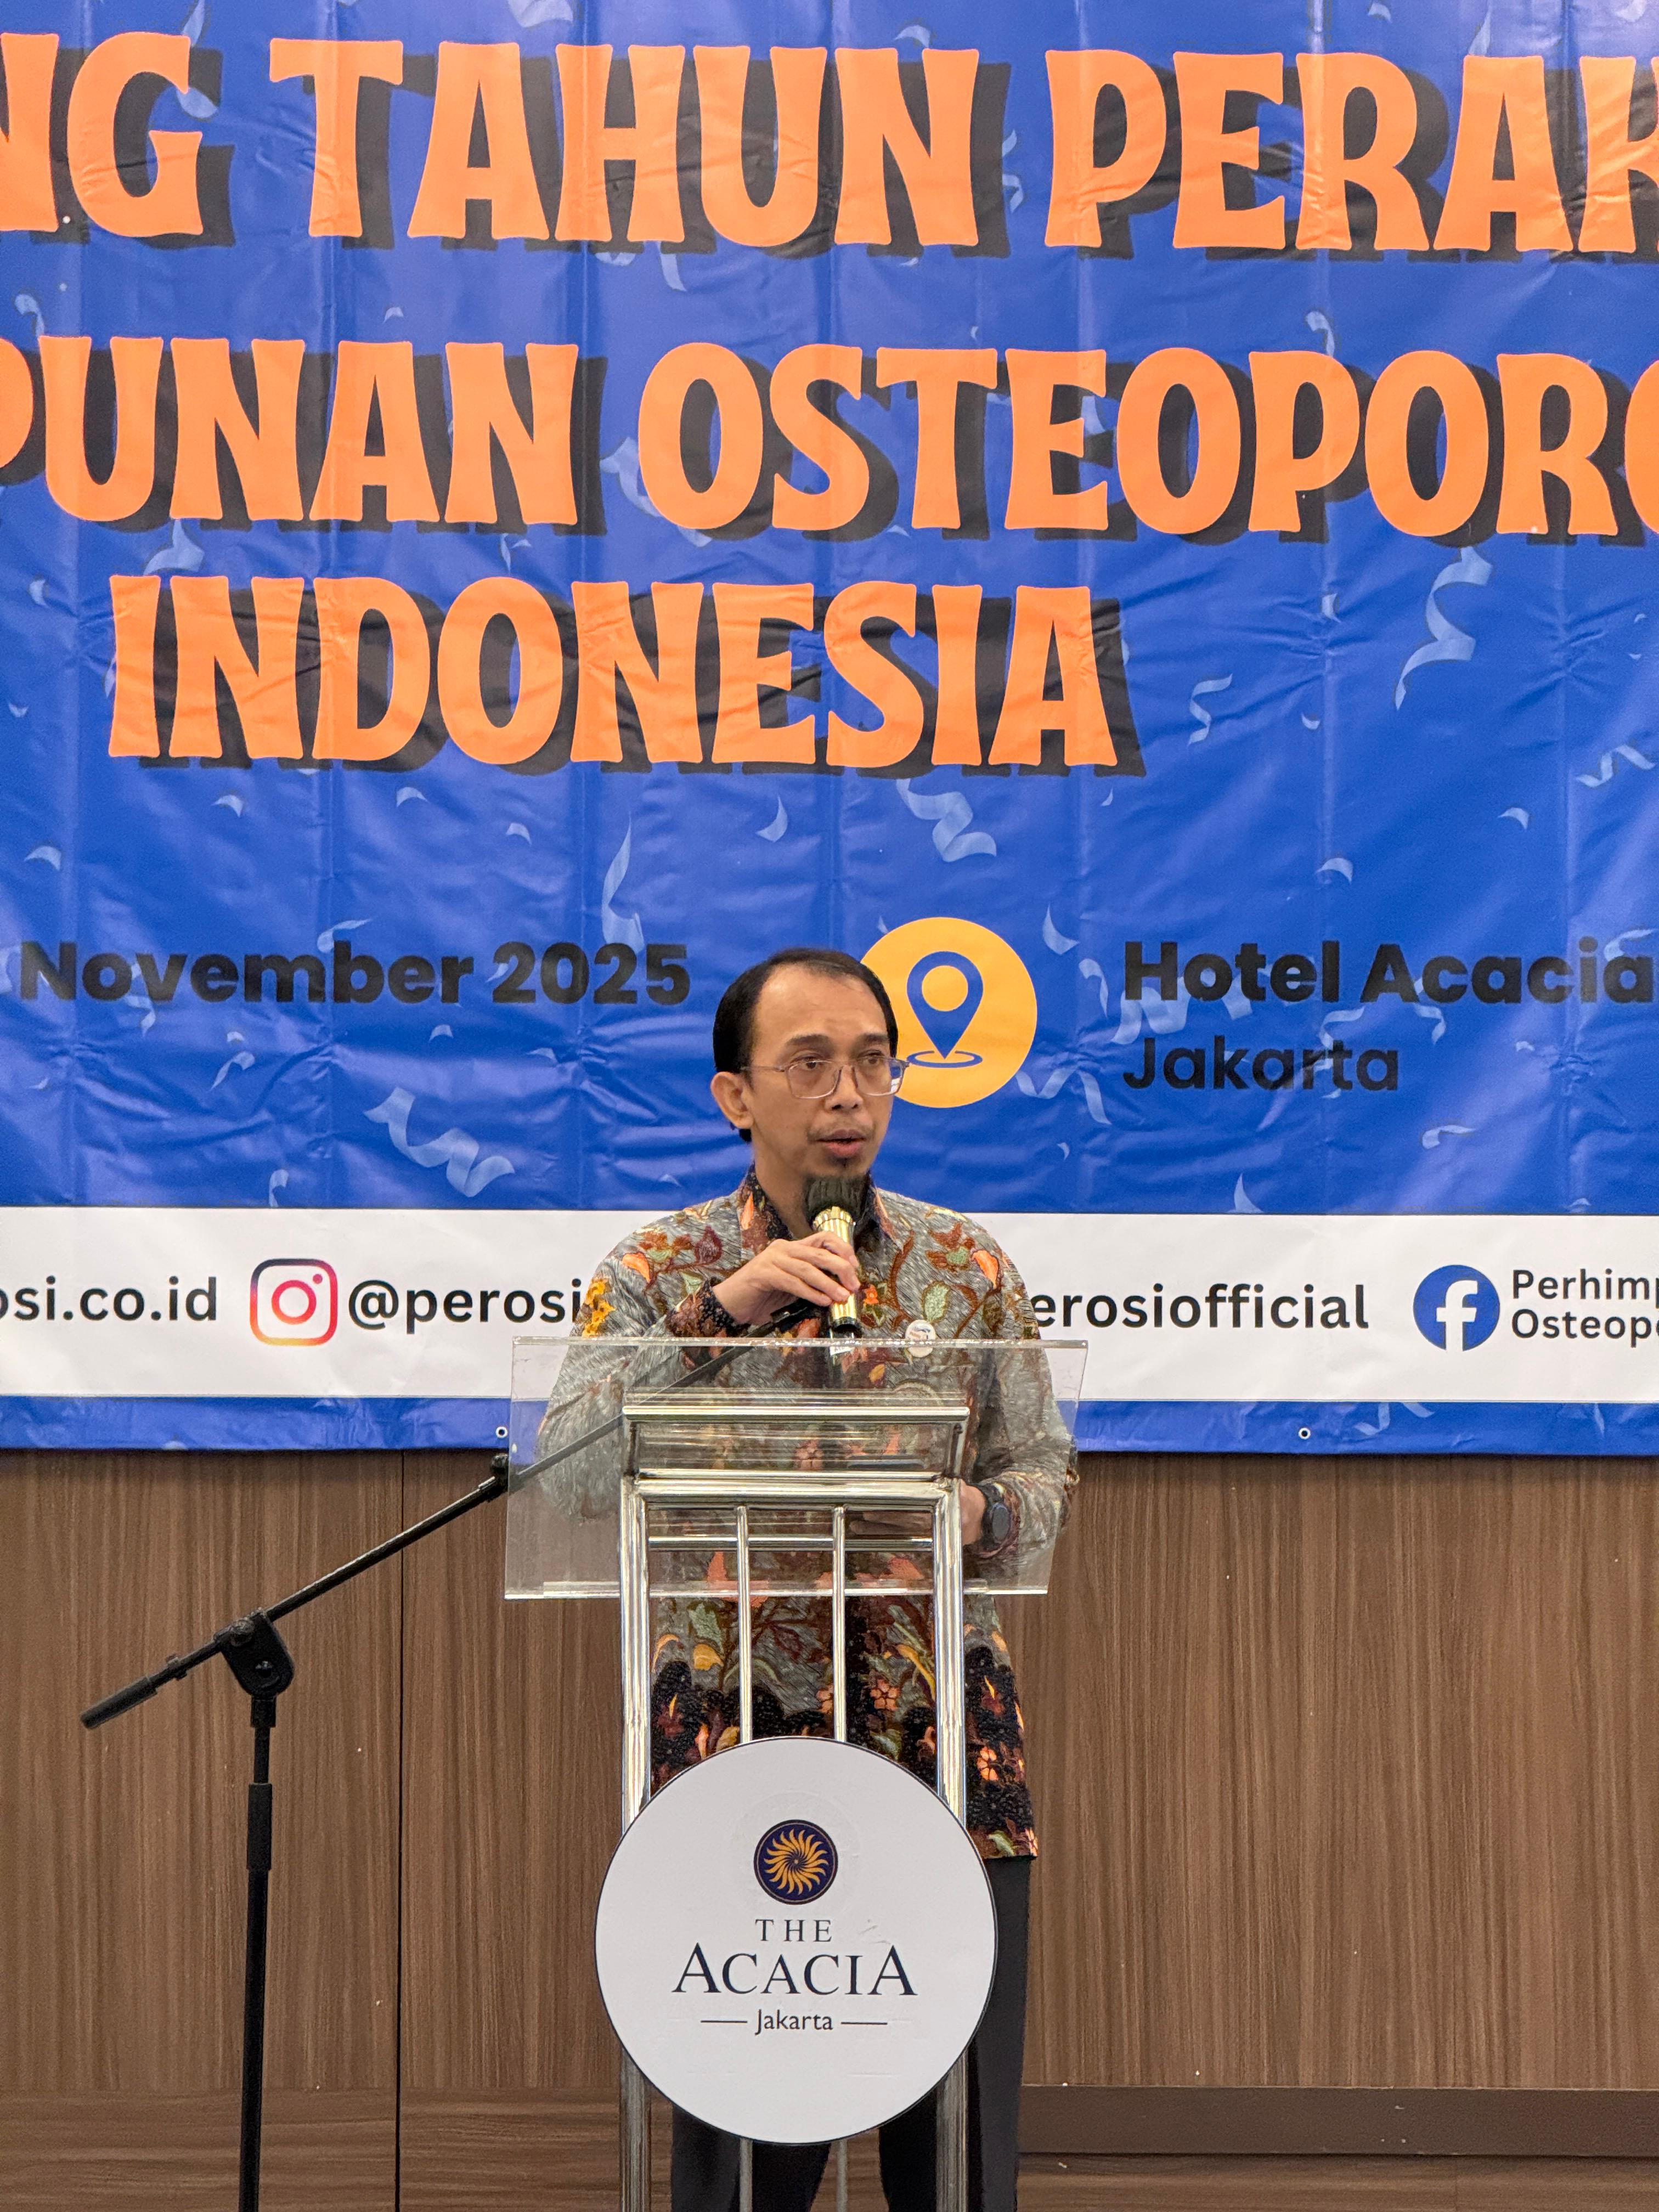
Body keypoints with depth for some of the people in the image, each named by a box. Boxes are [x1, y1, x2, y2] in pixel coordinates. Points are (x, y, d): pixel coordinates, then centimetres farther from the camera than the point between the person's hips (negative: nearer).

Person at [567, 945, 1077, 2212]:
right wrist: (726, 1306, -18)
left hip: (948, 1739, 2)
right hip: (737, 1736, -2)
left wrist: (975, 1512, -13)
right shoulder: (658, 1273, 3)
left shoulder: (968, 1266, 9)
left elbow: (1046, 1472, 9)